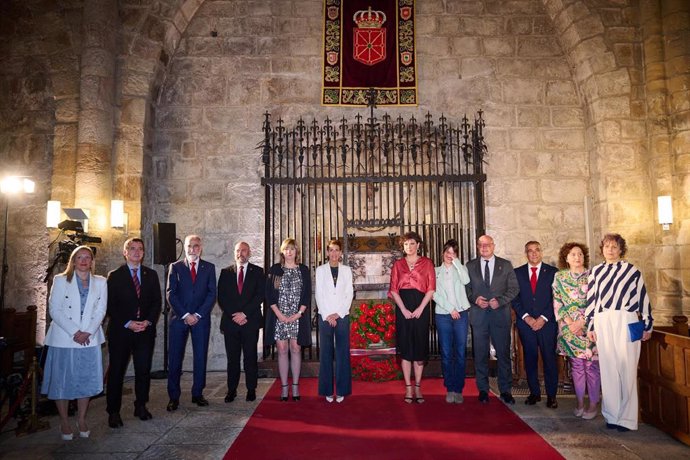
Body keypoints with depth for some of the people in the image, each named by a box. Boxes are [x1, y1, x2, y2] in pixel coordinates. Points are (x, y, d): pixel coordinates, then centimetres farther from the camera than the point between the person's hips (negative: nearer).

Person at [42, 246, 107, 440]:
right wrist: (74, 332, -14)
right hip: (64, 338, -2)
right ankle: (64, 422, 19)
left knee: (87, 379, 5)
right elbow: (55, 310, -5)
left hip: (90, 339, 2)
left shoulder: (100, 282, 8)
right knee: (62, 380, 4)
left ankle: (81, 420, 20)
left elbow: (101, 310, 3)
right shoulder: (60, 280, 2)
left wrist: (88, 332, -11)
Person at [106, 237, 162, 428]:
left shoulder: (151, 275, 10)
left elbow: (157, 301, 7)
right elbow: (110, 305, -3)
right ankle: (113, 411, 16)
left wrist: (148, 321, -7)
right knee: (116, 371, 4)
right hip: (120, 331, -2)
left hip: (146, 330, 2)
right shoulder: (115, 276, 2)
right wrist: (127, 323, -13)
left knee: (144, 370, 6)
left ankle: (141, 406, 21)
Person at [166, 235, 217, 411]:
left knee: (201, 357, 5)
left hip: (201, 318, 1)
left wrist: (198, 314, -9)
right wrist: (185, 315, -10)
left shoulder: (209, 268, 7)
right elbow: (171, 294, -1)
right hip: (179, 317, 0)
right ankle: (174, 397, 11)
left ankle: (197, 394, 16)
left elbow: (212, 294, 2)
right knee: (175, 358, 1)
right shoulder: (175, 267, 6)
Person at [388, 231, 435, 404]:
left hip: (421, 307, -1)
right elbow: (394, 289, 3)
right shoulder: (398, 264, 10)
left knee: (420, 346, 3)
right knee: (405, 347, 3)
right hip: (403, 308, 1)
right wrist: (404, 309, -8)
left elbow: (431, 288, -1)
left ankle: (418, 388, 14)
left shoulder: (427, 263, 6)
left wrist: (420, 309, -10)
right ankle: (408, 388, 11)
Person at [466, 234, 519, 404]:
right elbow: (466, 288, 8)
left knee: (503, 353, 4)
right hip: (479, 315, 1)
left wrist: (499, 301, -11)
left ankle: (505, 390, 17)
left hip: (500, 314, 0)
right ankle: (483, 390, 17)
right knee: (481, 354, 6)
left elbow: (514, 288, 2)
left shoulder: (505, 265, 7)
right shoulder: (470, 266, 8)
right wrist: (475, 299, -11)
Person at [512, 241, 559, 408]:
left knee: (550, 358, 2)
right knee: (530, 358, 6)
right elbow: (515, 298, 4)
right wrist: (526, 317, -7)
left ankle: (551, 395, 14)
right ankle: (534, 392, 18)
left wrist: (543, 318, -9)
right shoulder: (517, 273, 8)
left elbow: (556, 298, -1)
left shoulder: (552, 272, 4)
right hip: (525, 322, 1)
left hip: (547, 322, -1)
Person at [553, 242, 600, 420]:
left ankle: (593, 404, 10)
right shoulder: (559, 277, 6)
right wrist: (570, 323, -7)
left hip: (589, 326, -2)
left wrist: (581, 322, -11)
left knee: (591, 365, -1)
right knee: (576, 365, 8)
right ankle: (580, 402, 18)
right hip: (569, 327, 2)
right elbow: (557, 302, 3)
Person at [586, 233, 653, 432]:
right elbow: (591, 300, 12)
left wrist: (647, 325, 3)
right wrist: (590, 326, 11)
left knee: (627, 369, 0)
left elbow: (643, 296, 4)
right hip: (603, 323, 2)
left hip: (626, 321, -2)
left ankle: (627, 417, 10)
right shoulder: (596, 271, 11)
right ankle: (612, 415, 16)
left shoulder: (631, 270, 3)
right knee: (608, 370, 6)